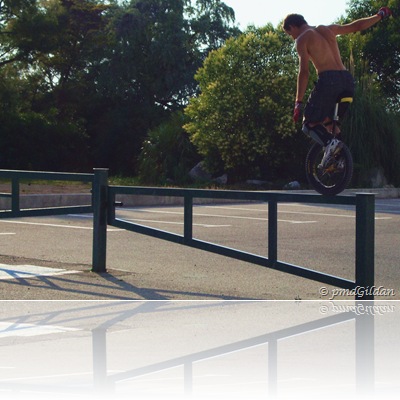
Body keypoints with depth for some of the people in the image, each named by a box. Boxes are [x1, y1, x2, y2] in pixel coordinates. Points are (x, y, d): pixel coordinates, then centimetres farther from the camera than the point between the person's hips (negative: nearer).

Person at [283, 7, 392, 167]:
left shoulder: (302, 39, 4)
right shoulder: (328, 29, 21)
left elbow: (304, 71, -6)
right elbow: (358, 25, 29)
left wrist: (298, 103, -8)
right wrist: (379, 16, 46)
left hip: (328, 79, -7)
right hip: (347, 79, 7)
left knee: (310, 124, 4)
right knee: (328, 123, 23)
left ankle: (330, 142, -24)